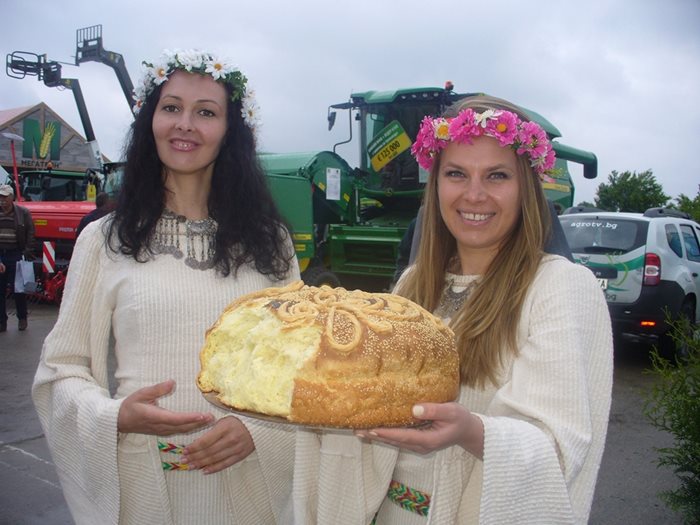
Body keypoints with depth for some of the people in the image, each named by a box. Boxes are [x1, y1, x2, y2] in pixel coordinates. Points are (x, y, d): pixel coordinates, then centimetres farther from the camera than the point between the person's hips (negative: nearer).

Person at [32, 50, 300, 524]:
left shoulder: (268, 239, 1)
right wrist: (115, 417, -17)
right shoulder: (104, 239, -1)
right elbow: (64, 368, 1)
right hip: (140, 482, 0)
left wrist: (256, 427, -14)